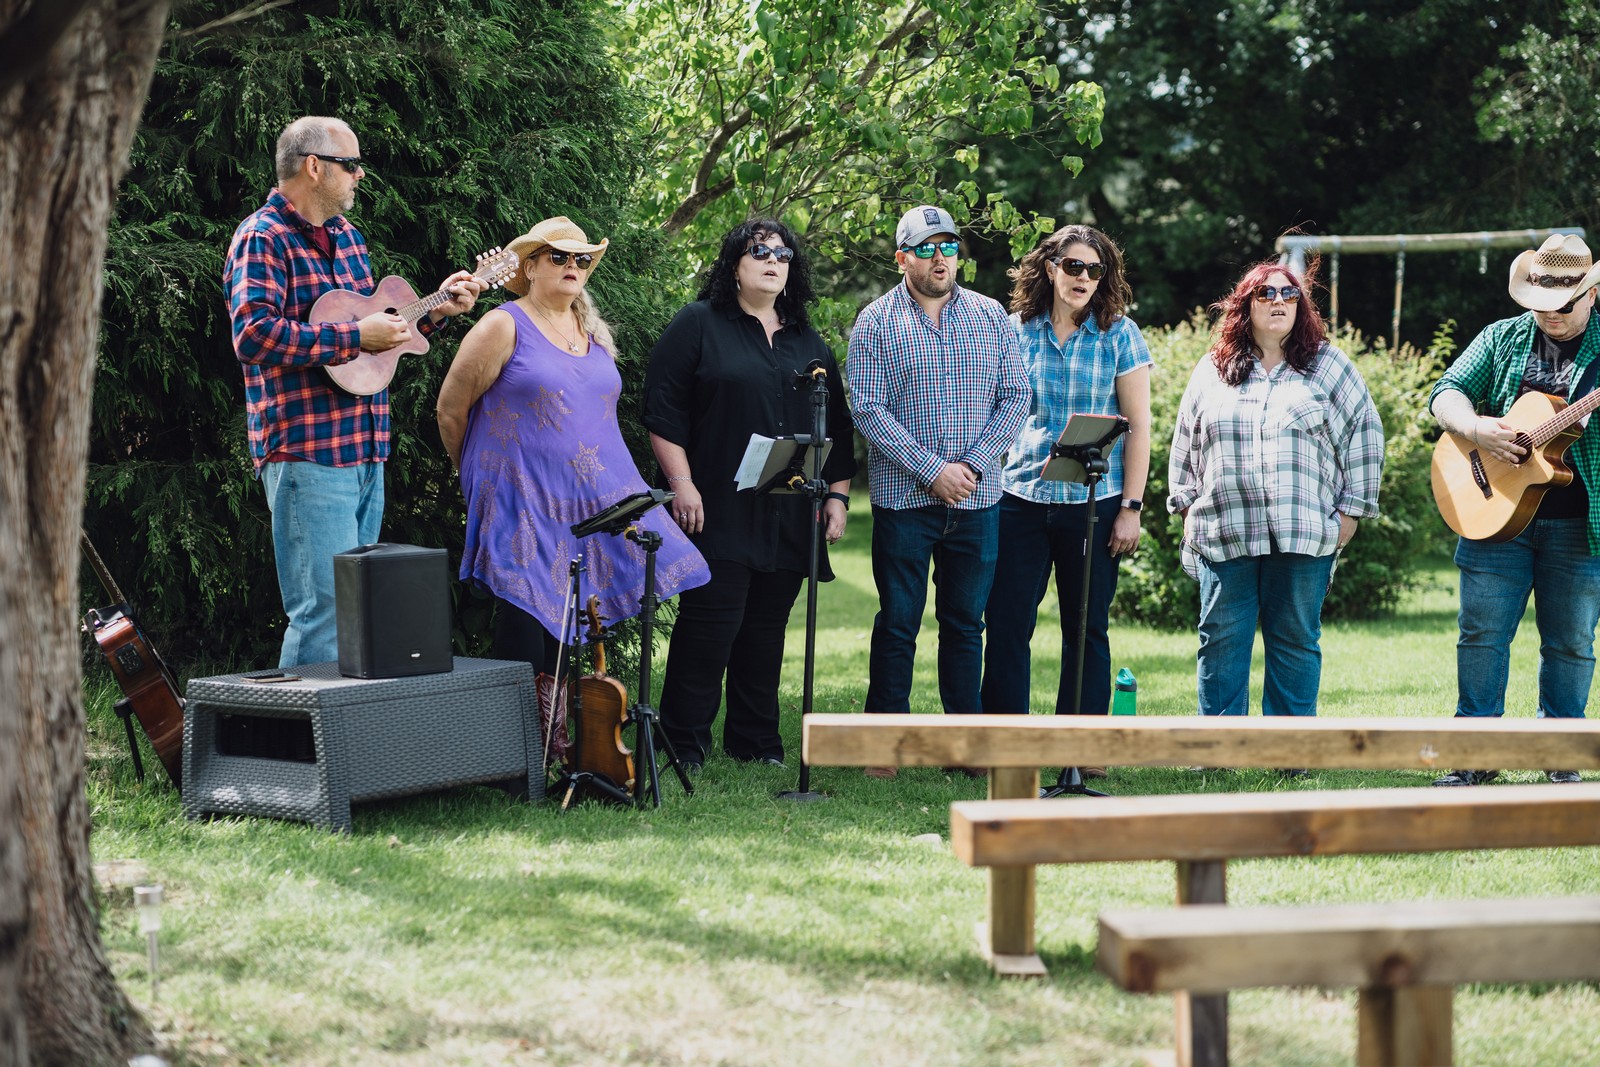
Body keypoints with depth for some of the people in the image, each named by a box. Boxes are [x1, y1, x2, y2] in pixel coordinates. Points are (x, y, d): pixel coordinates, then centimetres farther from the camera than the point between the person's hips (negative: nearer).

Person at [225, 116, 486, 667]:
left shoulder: (345, 235, 19)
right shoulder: (263, 239, -10)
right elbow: (254, 335, -24)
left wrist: (436, 309, 16)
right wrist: (355, 336, -22)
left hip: (363, 450, 10)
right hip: (307, 452, -10)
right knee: (327, 615, -13)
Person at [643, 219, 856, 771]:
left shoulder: (808, 343, 18)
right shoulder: (697, 326, 2)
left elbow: (837, 425, 19)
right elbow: (663, 409, -4)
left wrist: (837, 496, 10)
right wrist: (681, 484, -12)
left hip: (789, 518, 5)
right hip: (718, 513, -5)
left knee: (767, 627, 8)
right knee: (711, 621, -8)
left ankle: (757, 742, 16)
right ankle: (685, 742, 0)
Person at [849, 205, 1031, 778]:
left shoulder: (992, 318, 7)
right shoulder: (875, 323, -1)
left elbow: (1016, 397, 4)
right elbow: (868, 410, -8)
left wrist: (973, 464, -9)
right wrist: (932, 470, -15)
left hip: (978, 499, 2)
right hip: (904, 498, -2)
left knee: (966, 623, 8)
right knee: (898, 623, 2)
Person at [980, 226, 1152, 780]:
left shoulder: (1119, 335, 2)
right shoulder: (1015, 330, 6)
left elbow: (1139, 425, 1)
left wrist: (1131, 507, -4)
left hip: (1094, 501, -1)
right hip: (1020, 498, 2)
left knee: (1087, 626, 4)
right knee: (1006, 623, 0)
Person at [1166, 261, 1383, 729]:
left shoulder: (1328, 366, 8)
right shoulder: (1212, 371, 14)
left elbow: (1364, 433, 6)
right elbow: (1185, 444, 18)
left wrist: (1351, 508, 1)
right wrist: (1187, 506, 10)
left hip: (1304, 533, -1)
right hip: (1224, 531, 2)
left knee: (1295, 639, 3)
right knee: (1221, 639, 1)